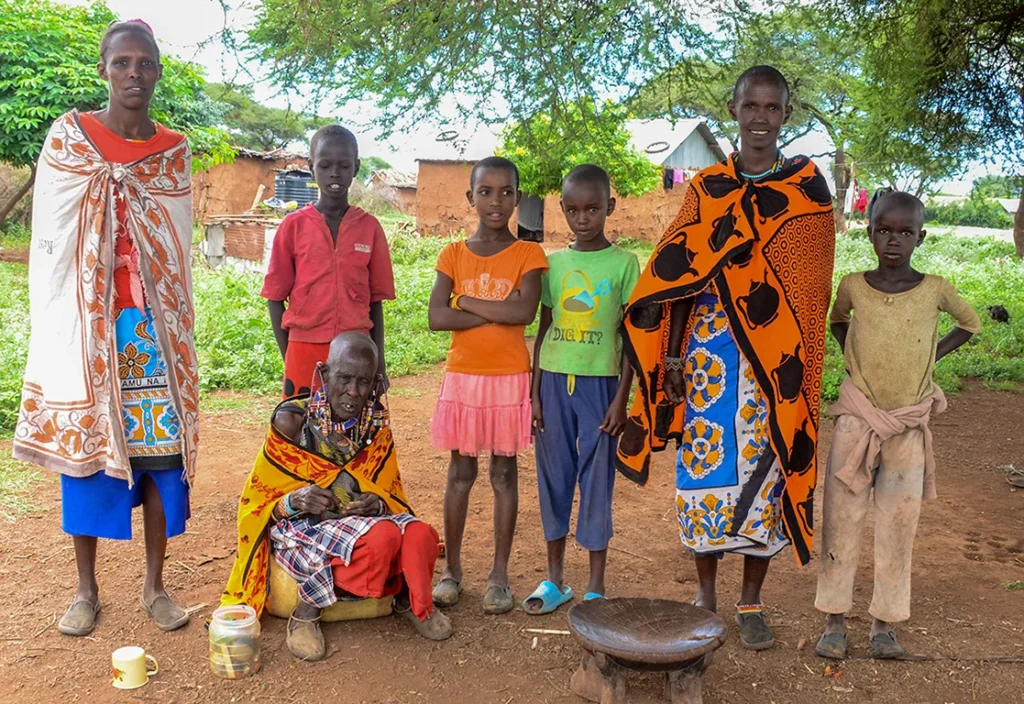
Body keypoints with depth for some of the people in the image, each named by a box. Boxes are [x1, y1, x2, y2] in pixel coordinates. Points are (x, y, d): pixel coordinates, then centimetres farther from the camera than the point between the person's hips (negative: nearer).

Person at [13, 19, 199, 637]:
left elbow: (180, 251, 10)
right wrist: (57, 336, -5)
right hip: (88, 326, -1)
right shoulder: (68, 138, 1)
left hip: (156, 329, 2)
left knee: (161, 450, 3)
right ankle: (87, 589, 21)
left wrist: (177, 333, 5)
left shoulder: (176, 152, 7)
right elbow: (49, 243, 0)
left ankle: (155, 585, 18)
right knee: (86, 447, 5)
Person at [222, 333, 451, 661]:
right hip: (300, 527, -4)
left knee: (420, 535, -26)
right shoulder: (292, 420, -12)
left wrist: (377, 504, -16)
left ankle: (410, 601, 5)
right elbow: (259, 502, -4)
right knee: (381, 538, -32)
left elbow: (392, 496, 9)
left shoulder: (376, 425, 0)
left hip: (360, 519, 4)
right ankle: (306, 612, -12)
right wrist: (294, 501, -26)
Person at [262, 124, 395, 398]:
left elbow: (376, 300, 7)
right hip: (305, 352, -1)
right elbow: (276, 297, 4)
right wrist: (288, 358, -1)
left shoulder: (370, 227, 4)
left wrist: (379, 364, 5)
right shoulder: (293, 225, 1)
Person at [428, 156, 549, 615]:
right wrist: (497, 313, -14)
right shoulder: (453, 255, 3)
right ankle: (452, 569, 20)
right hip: (462, 375, 2)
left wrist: (468, 301, -12)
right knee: (461, 471, 9)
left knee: (504, 473, 6)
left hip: (509, 377, -1)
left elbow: (525, 311, -18)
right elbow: (436, 317, -10)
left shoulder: (527, 254, -2)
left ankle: (500, 574, 16)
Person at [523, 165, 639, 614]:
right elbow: (543, 330, 10)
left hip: (599, 382, -3)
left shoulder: (623, 264, -2)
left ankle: (596, 586, 17)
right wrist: (534, 392, 5)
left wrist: (621, 399, -7)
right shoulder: (553, 264, 7)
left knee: (597, 479, 3)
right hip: (554, 380, 3)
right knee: (553, 477, 9)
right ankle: (555, 579, 23)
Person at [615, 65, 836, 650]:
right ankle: (706, 592, 22)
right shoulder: (706, 188, 8)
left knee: (764, 466, 3)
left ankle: (751, 602, 20)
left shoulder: (809, 186, 4)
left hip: (776, 356, -1)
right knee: (706, 462, 3)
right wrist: (671, 355, -1)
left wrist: (801, 359, -3)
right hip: (710, 349, 1)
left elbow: (814, 285, 3)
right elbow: (682, 276, 5)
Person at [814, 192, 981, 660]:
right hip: (857, 418, 0)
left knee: (898, 527, 6)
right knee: (841, 520, 1)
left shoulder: (934, 289, -4)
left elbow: (971, 322, 15)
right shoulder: (853, 286, -2)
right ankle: (834, 621, 11)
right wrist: (852, 358, 5)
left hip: (909, 425, 0)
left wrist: (934, 354, 4)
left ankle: (885, 625, 17)